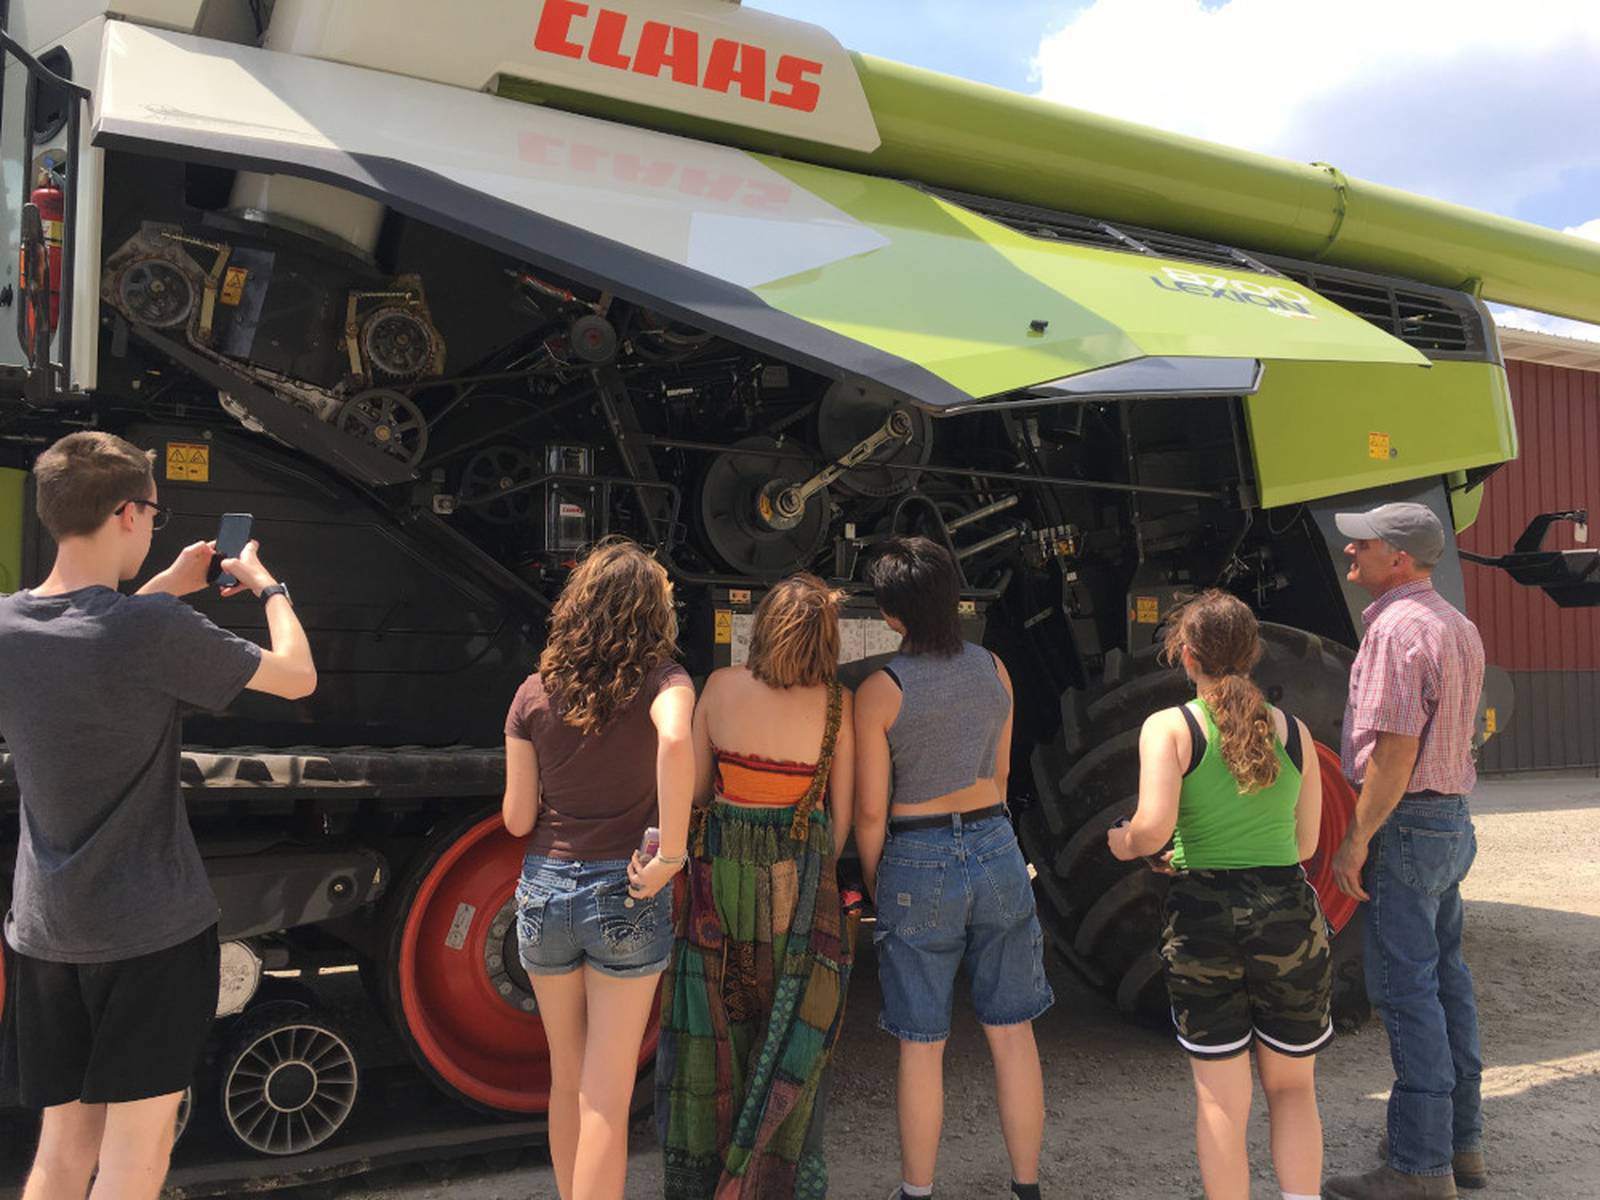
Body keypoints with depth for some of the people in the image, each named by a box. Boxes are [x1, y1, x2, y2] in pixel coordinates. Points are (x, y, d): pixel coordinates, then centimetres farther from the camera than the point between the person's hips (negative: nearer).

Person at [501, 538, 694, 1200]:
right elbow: (675, 741, -31)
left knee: (566, 1080, 21)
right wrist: (670, 855, -23)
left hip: (544, 890, 4)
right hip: (623, 896, -3)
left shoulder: (535, 693, 1)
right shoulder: (660, 680, -7)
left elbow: (517, 818, 2)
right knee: (606, 1100, 5)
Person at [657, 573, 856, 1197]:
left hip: (720, 873, 1)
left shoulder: (721, 686, -9)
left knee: (710, 1029, 16)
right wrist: (819, 874, 11)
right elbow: (841, 811, -1)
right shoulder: (837, 704, -9)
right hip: (798, 878, -1)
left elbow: (695, 787, -2)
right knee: (789, 1038, 14)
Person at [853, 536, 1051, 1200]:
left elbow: (870, 809, -9)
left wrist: (872, 881, 7)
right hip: (997, 852, 4)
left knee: (922, 1045, 9)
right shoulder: (993, 669, 1)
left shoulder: (878, 690, -13)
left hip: (918, 865, -4)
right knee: (1011, 1033, 13)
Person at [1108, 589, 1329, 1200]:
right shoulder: (1294, 731, 5)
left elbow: (1154, 827, -19)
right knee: (1291, 1089, 19)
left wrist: (1125, 842, 2)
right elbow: (1305, 843, 10)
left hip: (1204, 919, -2)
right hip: (1289, 911, 3)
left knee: (1222, 1100, 11)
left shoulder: (1169, 727, -7)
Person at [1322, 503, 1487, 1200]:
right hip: (1453, 821, 10)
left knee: (1405, 989, -6)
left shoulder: (1397, 627, -18)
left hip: (1405, 826, -10)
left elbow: (1395, 749, -23)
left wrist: (1356, 841, -18)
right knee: (1446, 978, 15)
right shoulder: (1459, 627, 14)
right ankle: (1462, 1140, 24)